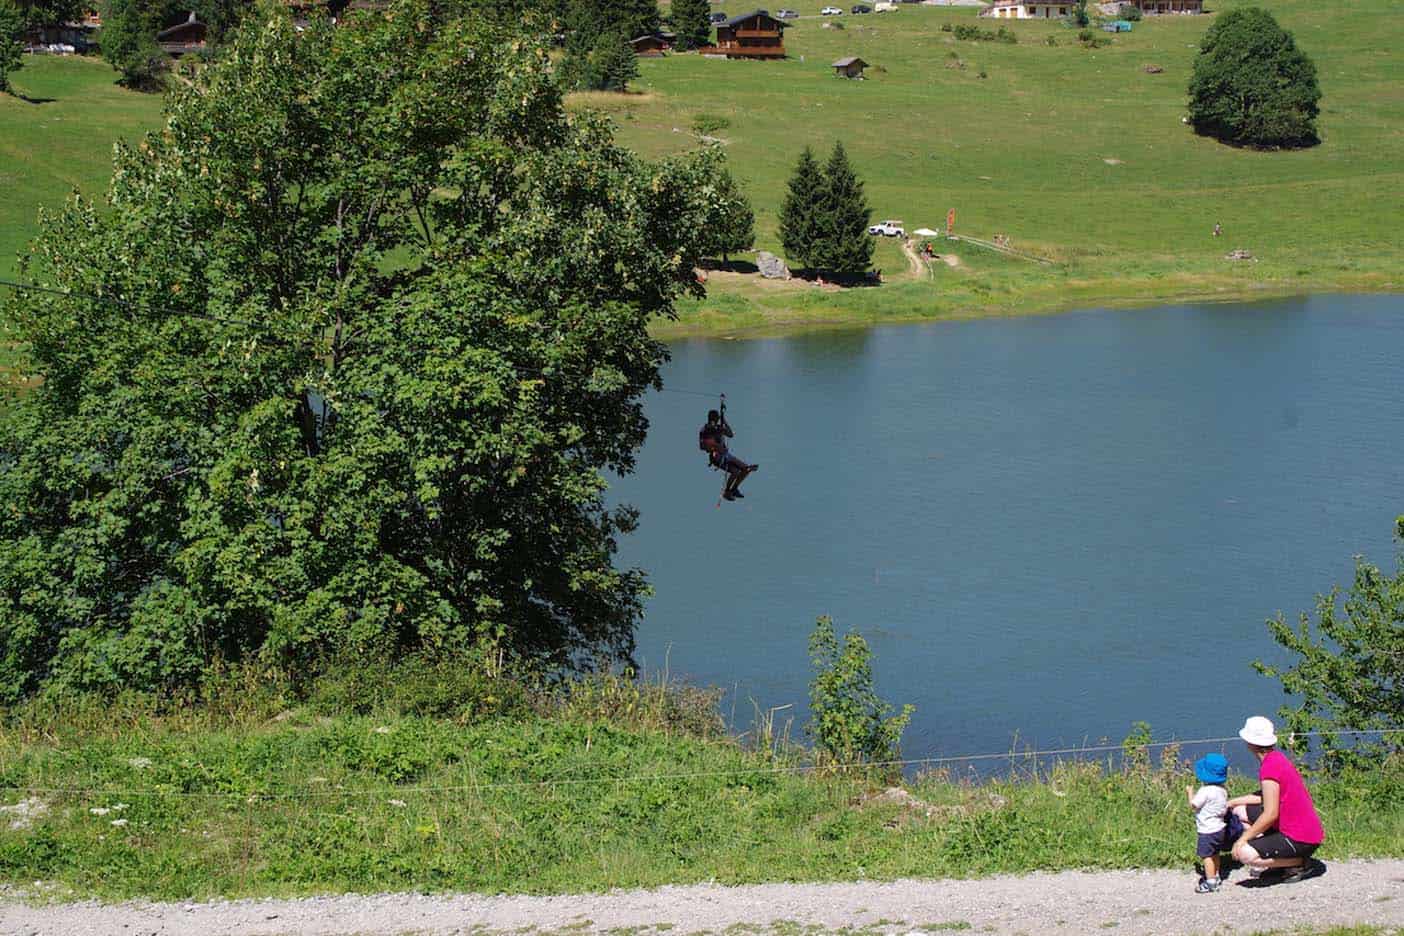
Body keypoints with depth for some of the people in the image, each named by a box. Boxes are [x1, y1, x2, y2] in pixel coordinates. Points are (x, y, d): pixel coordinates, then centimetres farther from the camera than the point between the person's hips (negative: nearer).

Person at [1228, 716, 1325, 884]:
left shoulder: (1270, 767, -23)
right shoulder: (1276, 757, 7)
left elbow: (1270, 815, -24)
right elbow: (1268, 796, 19)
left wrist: (1243, 838, -15)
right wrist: (1231, 802, 16)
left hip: (1301, 840, -10)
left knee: (1244, 854, -23)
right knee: (1240, 811, 15)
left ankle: (1302, 864, -6)